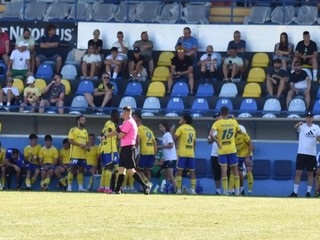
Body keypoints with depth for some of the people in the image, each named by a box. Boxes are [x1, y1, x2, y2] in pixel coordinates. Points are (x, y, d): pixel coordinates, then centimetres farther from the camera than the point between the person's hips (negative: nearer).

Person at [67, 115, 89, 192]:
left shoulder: (85, 131, 18)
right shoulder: (73, 130, -3)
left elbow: (87, 142, 23)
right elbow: (70, 140, -12)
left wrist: (87, 147, 1)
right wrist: (80, 145, -21)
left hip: (83, 155, 6)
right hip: (75, 154, -6)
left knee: (81, 170, 6)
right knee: (72, 169, -7)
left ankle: (80, 187, 7)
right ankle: (69, 187, -6)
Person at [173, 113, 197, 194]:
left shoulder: (181, 128, -3)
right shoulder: (192, 129, 15)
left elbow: (174, 138, -10)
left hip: (182, 153, -5)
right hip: (191, 154, 5)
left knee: (179, 171, -3)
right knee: (192, 172, 7)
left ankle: (178, 190, -9)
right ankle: (193, 190, 2)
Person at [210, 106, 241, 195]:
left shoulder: (217, 123, -8)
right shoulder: (234, 122, 0)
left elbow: (211, 134, -21)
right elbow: (239, 132, 15)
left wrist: (218, 143, -12)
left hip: (222, 150, -2)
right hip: (232, 150, 2)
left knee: (224, 170, 0)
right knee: (235, 170, 13)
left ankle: (225, 191, -4)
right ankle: (237, 190, 15)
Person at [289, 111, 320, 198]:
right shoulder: (302, 126, -2)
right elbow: (295, 128, -23)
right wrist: (298, 124, -46)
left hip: (312, 154, 2)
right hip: (301, 153, -2)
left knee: (310, 173, 5)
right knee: (298, 172, -4)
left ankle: (308, 192, 12)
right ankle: (295, 192, -1)